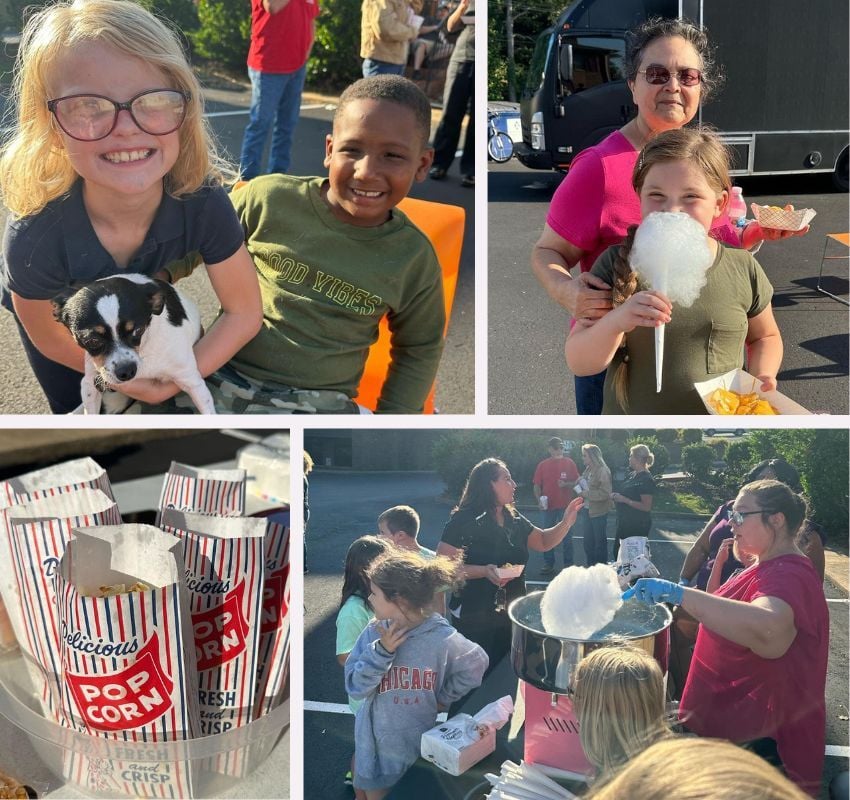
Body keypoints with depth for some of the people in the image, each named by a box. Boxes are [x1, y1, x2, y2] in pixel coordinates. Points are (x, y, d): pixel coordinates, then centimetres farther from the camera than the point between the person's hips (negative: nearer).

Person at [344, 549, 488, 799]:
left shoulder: (441, 638, -19)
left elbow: (476, 663, -2)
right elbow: (354, 687, -14)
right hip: (376, 745, 2)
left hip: (420, 745, -2)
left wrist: (443, 699, -1)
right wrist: (382, 651, -25)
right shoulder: (375, 633, -13)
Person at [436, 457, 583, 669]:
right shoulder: (464, 520, -14)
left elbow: (544, 542, 19)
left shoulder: (514, 519, 8)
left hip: (512, 616, 7)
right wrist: (484, 571, -28)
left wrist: (566, 522, 3)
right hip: (475, 620, -7)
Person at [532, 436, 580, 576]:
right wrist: (539, 500, -11)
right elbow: (537, 486, 4)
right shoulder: (542, 465, 4)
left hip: (565, 506, -1)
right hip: (548, 506, 1)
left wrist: (566, 484, -16)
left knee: (567, 536, 5)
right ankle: (548, 564, 14)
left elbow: (576, 483, 3)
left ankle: (568, 564, 12)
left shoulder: (569, 463, 1)